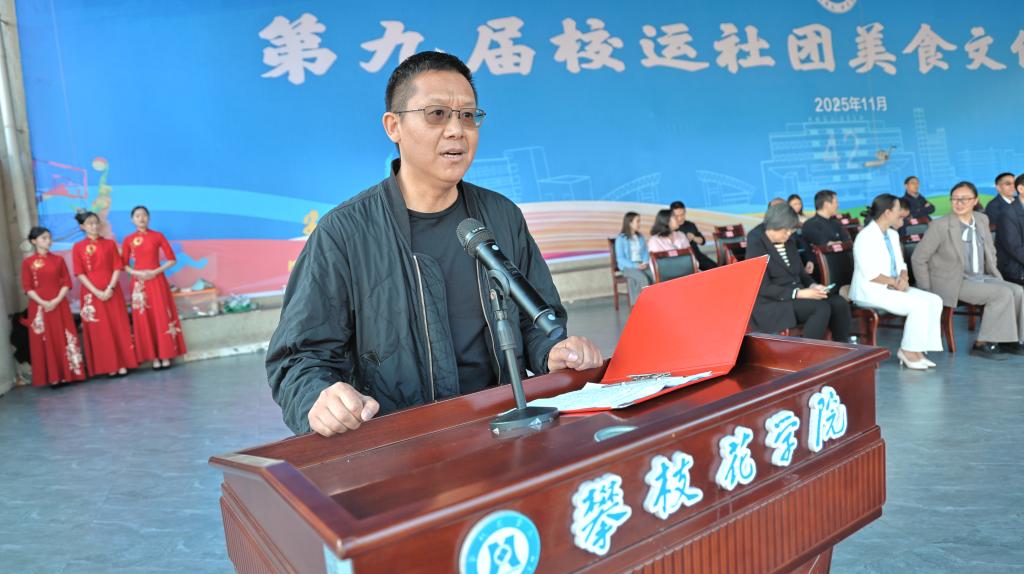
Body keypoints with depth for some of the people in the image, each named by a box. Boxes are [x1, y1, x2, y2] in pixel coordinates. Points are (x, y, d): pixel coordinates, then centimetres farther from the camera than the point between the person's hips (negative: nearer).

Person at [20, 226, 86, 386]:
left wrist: (57, 300, -11)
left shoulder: (58, 259, 7)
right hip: (39, 307, -1)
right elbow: (27, 287, -3)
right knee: (45, 342, 0)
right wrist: (42, 302, -16)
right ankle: (52, 377, 4)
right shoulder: (28, 262, 2)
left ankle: (70, 373, 6)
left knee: (64, 339, 1)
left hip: (59, 305, 1)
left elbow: (67, 283, 3)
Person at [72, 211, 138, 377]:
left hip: (112, 292, 1)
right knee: (99, 330, 1)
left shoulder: (110, 244, 7)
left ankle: (122, 364, 4)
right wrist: (96, 291, -13)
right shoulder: (78, 247, 3)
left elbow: (117, 267, 1)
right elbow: (79, 273, -3)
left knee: (118, 327, 0)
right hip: (92, 293, -1)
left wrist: (110, 288, -12)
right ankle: (109, 366, 4)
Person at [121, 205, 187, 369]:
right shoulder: (128, 240, 4)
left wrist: (156, 271, -12)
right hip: (139, 283, 1)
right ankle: (154, 357, 6)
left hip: (157, 281, -1)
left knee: (162, 318, -1)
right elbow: (124, 265, 6)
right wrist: (136, 273, -12)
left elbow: (171, 259, -1)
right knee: (144, 321, 1)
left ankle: (165, 356, 4)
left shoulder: (158, 236, 1)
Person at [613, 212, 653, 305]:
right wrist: (635, 265, -17)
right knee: (643, 278, -34)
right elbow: (620, 259, -8)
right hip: (627, 266, -5)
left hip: (641, 265, 5)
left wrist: (645, 263, -8)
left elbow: (645, 252, 14)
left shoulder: (640, 237, 14)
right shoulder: (621, 239, -4)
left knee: (654, 275, -28)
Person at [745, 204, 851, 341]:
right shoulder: (756, 245, -10)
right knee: (821, 308, -28)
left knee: (840, 303, -14)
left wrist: (813, 285, -3)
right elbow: (763, 288, -17)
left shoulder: (789, 241, 13)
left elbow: (800, 272, 20)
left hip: (798, 294, 8)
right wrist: (799, 293, -22)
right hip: (772, 304, -7)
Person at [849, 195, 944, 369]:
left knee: (934, 300, -7)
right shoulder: (866, 237, -15)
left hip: (893, 287, 9)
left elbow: (900, 264, 14)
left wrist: (903, 278, -6)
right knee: (919, 304, -23)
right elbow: (869, 274, -20)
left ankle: (918, 349, -6)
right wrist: (894, 282, -20)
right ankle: (907, 351, -8)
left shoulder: (893, 234, 13)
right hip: (870, 292, -9)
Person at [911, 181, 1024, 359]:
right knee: (1002, 294, -22)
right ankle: (983, 344, -11)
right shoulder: (940, 226, -13)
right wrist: (928, 291, -9)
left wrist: (995, 276, 12)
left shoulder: (982, 219, 7)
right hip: (953, 284, -7)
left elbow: (990, 251, 22)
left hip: (981, 278, 7)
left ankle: (1009, 339, 3)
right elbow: (918, 259, -9)